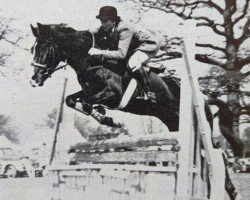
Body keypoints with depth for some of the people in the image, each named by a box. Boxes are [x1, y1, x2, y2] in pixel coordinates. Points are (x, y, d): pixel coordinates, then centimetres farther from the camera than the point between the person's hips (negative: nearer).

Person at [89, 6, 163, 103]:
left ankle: (149, 93, -22)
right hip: (134, 46, 10)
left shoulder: (124, 29, -35)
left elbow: (121, 54, -41)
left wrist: (100, 52, -44)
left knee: (133, 64, -35)